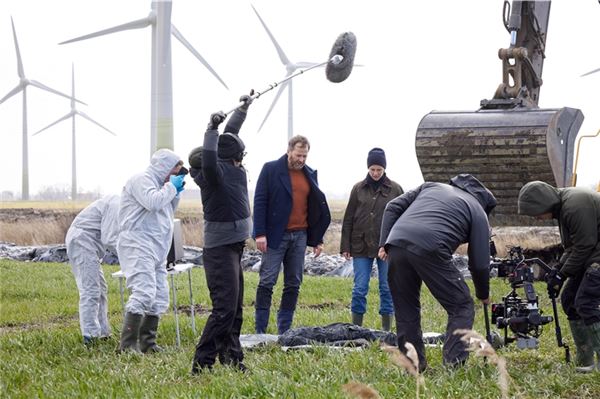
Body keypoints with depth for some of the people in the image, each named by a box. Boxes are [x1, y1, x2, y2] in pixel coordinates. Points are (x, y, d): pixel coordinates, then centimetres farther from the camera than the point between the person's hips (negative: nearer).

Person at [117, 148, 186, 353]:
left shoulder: (157, 183, 24)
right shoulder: (141, 180, -7)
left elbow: (167, 214, 30)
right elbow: (153, 202, -24)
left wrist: (175, 194, 16)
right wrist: (171, 187, -10)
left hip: (156, 251, 11)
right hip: (138, 246, -11)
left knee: (159, 298, 9)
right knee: (144, 293, -21)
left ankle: (147, 342, 14)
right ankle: (127, 344, -22)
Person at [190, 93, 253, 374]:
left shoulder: (229, 169, 9)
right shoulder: (217, 172, -16)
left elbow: (230, 134, 25)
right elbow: (208, 163, -42)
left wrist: (242, 110, 36)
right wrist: (212, 130, -39)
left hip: (233, 247, 10)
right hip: (220, 249, -10)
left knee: (234, 309, 15)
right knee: (224, 309, -15)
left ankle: (231, 358, 22)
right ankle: (201, 364, -15)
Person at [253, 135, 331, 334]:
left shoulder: (309, 175, 12)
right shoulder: (271, 169, -2)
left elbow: (317, 209, 16)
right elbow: (260, 202, -6)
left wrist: (317, 239, 12)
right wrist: (260, 233, -14)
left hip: (300, 236, 5)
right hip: (276, 235, -5)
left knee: (293, 284, 6)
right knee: (267, 282, -6)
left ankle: (284, 330, 12)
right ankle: (260, 330, -3)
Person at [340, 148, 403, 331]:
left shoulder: (395, 189, 2)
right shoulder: (359, 189, 5)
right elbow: (348, 219, 7)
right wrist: (345, 247, 2)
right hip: (361, 247, 1)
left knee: (387, 288, 3)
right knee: (359, 289, 0)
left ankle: (386, 329, 11)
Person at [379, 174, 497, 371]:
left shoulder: (430, 186, 33)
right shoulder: (478, 213, 19)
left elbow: (393, 207, 22)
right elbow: (479, 264, 16)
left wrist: (384, 243, 18)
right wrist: (483, 295, 32)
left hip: (396, 243, 5)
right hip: (430, 249, -5)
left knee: (406, 310, 18)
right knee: (461, 307, 8)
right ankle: (455, 362, -3)